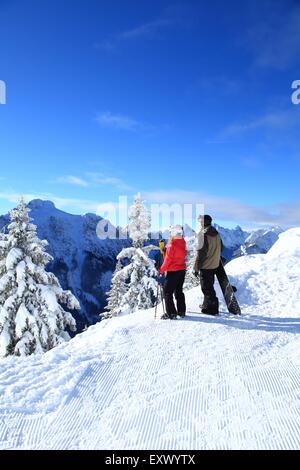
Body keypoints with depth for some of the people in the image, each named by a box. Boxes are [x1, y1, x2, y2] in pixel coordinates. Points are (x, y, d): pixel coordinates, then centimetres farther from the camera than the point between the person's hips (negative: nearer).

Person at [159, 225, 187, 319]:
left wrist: (161, 270, -6)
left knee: (167, 292, 1)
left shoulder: (172, 244, -18)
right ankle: (181, 311, 23)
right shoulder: (183, 243, 3)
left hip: (173, 271, -8)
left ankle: (171, 313, -1)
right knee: (179, 291, 18)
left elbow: (168, 259, -17)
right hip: (182, 270, 8)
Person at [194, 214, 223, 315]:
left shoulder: (203, 234, -19)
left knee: (206, 287, 1)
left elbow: (201, 252, -20)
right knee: (209, 285, 20)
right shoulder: (216, 233, 6)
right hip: (215, 264, 9)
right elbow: (221, 248, 16)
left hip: (205, 265, -9)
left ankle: (211, 307, 7)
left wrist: (196, 267, -14)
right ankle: (207, 304, 33)